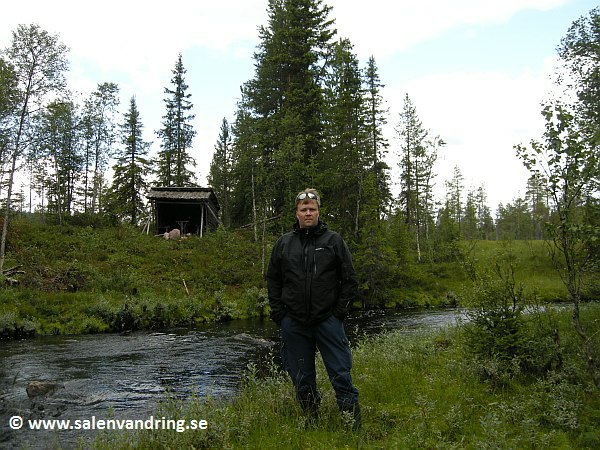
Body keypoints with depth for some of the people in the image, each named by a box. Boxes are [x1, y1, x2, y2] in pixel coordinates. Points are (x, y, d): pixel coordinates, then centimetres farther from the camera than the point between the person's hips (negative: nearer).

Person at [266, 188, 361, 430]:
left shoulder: (334, 240, 2)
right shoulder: (284, 243, 7)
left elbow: (349, 278, 4)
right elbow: (273, 280, 13)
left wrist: (341, 309, -3)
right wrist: (278, 312, 4)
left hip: (328, 319, -2)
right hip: (293, 322, 2)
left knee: (340, 371, 0)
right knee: (301, 376, 11)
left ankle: (352, 418, 12)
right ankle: (310, 417, 27)